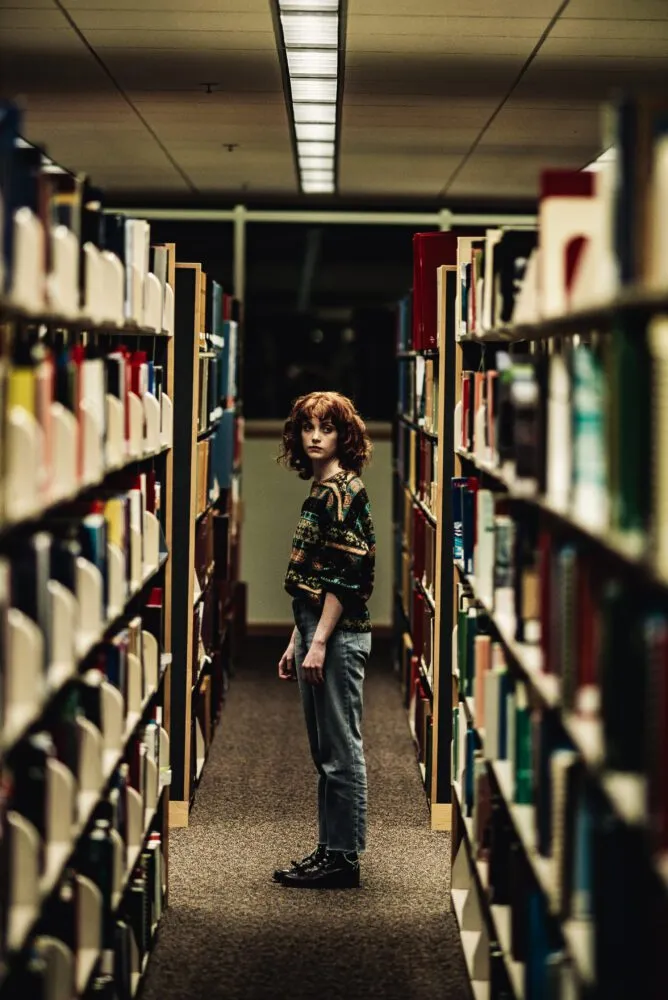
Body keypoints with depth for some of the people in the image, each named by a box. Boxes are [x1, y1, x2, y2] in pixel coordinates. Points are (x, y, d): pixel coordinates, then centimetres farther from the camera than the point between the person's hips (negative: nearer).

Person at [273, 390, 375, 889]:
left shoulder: (345, 492, -13)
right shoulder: (319, 492, 17)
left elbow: (345, 576, -19)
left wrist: (319, 644, -20)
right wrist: (296, 643, 19)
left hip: (339, 636, -10)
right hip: (315, 633, 10)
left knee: (341, 750, -4)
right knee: (325, 751, 14)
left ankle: (344, 858, 2)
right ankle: (329, 849, 21)